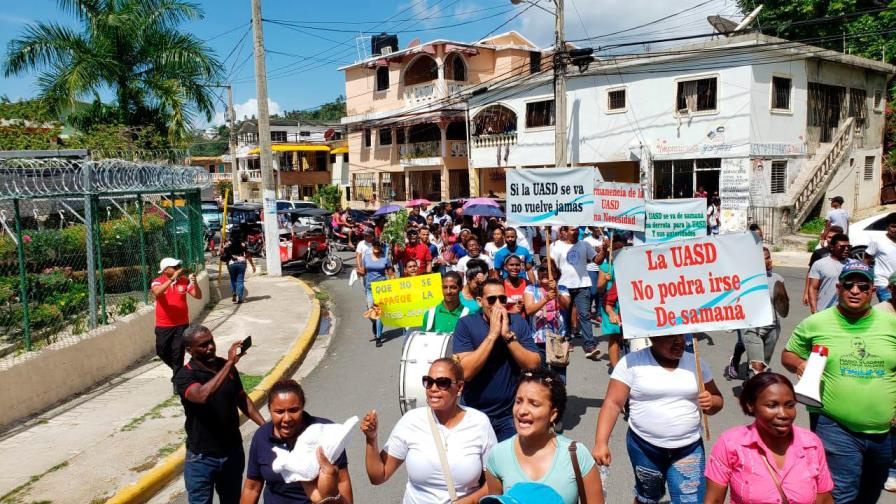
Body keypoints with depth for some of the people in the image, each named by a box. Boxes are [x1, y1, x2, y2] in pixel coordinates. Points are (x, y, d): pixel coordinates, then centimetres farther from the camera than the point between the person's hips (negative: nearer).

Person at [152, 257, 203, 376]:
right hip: (163, 325, 1)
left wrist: (195, 282, -24)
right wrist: (172, 278, -36)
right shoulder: (157, 282, -7)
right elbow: (157, 292, -30)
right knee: (162, 352, 12)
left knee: (178, 353, -3)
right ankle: (178, 370, 37)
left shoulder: (184, 281, -2)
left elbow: (198, 296, -6)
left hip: (181, 324, 0)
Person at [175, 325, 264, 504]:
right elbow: (202, 396, -37)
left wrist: (265, 426, -1)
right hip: (201, 458, -4)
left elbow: (242, 399, 9)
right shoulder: (184, 376, -16)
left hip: (233, 452, 4)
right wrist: (229, 364, -37)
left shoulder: (226, 367, -1)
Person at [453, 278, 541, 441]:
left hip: (510, 415, 2)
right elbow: (466, 372, -22)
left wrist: (508, 335, -20)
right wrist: (492, 334, -24)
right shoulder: (466, 324, -11)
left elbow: (534, 366, -11)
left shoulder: (518, 322, -3)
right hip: (474, 414, -1)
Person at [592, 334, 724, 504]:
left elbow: (717, 399, 11)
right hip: (644, 447, -2)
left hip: (689, 449, 2)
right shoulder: (632, 362, -10)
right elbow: (613, 404, -11)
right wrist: (601, 442, -19)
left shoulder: (696, 362, 2)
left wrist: (711, 403, -13)